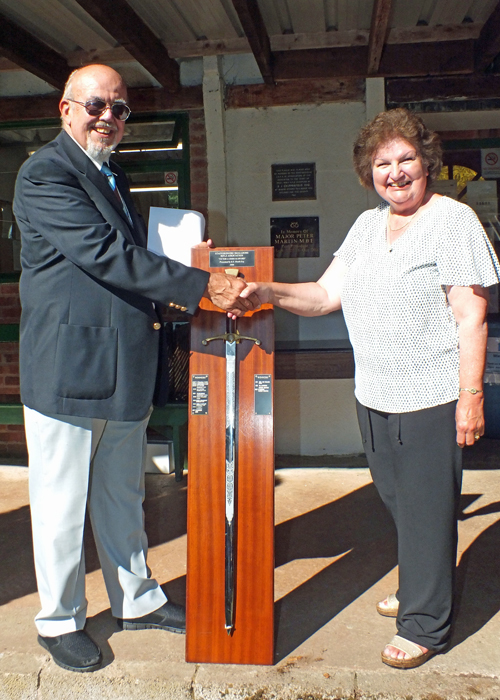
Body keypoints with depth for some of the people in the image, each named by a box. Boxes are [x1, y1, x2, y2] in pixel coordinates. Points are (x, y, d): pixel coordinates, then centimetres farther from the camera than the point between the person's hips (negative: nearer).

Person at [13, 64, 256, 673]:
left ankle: (136, 600, 36)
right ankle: (58, 621, 26)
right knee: (62, 503, 7)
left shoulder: (113, 179, 18)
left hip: (124, 369, 8)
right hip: (68, 368, -8)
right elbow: (102, 254, -23)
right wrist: (201, 285, -24)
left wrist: (172, 293, 4)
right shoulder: (45, 173, -11)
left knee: (122, 496, 20)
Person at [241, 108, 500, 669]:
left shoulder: (452, 219, -7)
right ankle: (417, 590, 41)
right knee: (396, 502, 18)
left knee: (426, 509, 4)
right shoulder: (366, 225, 12)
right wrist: (269, 292, -8)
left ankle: (424, 625, 21)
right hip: (373, 394, 6)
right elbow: (325, 295, 8)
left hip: (431, 396, -6)